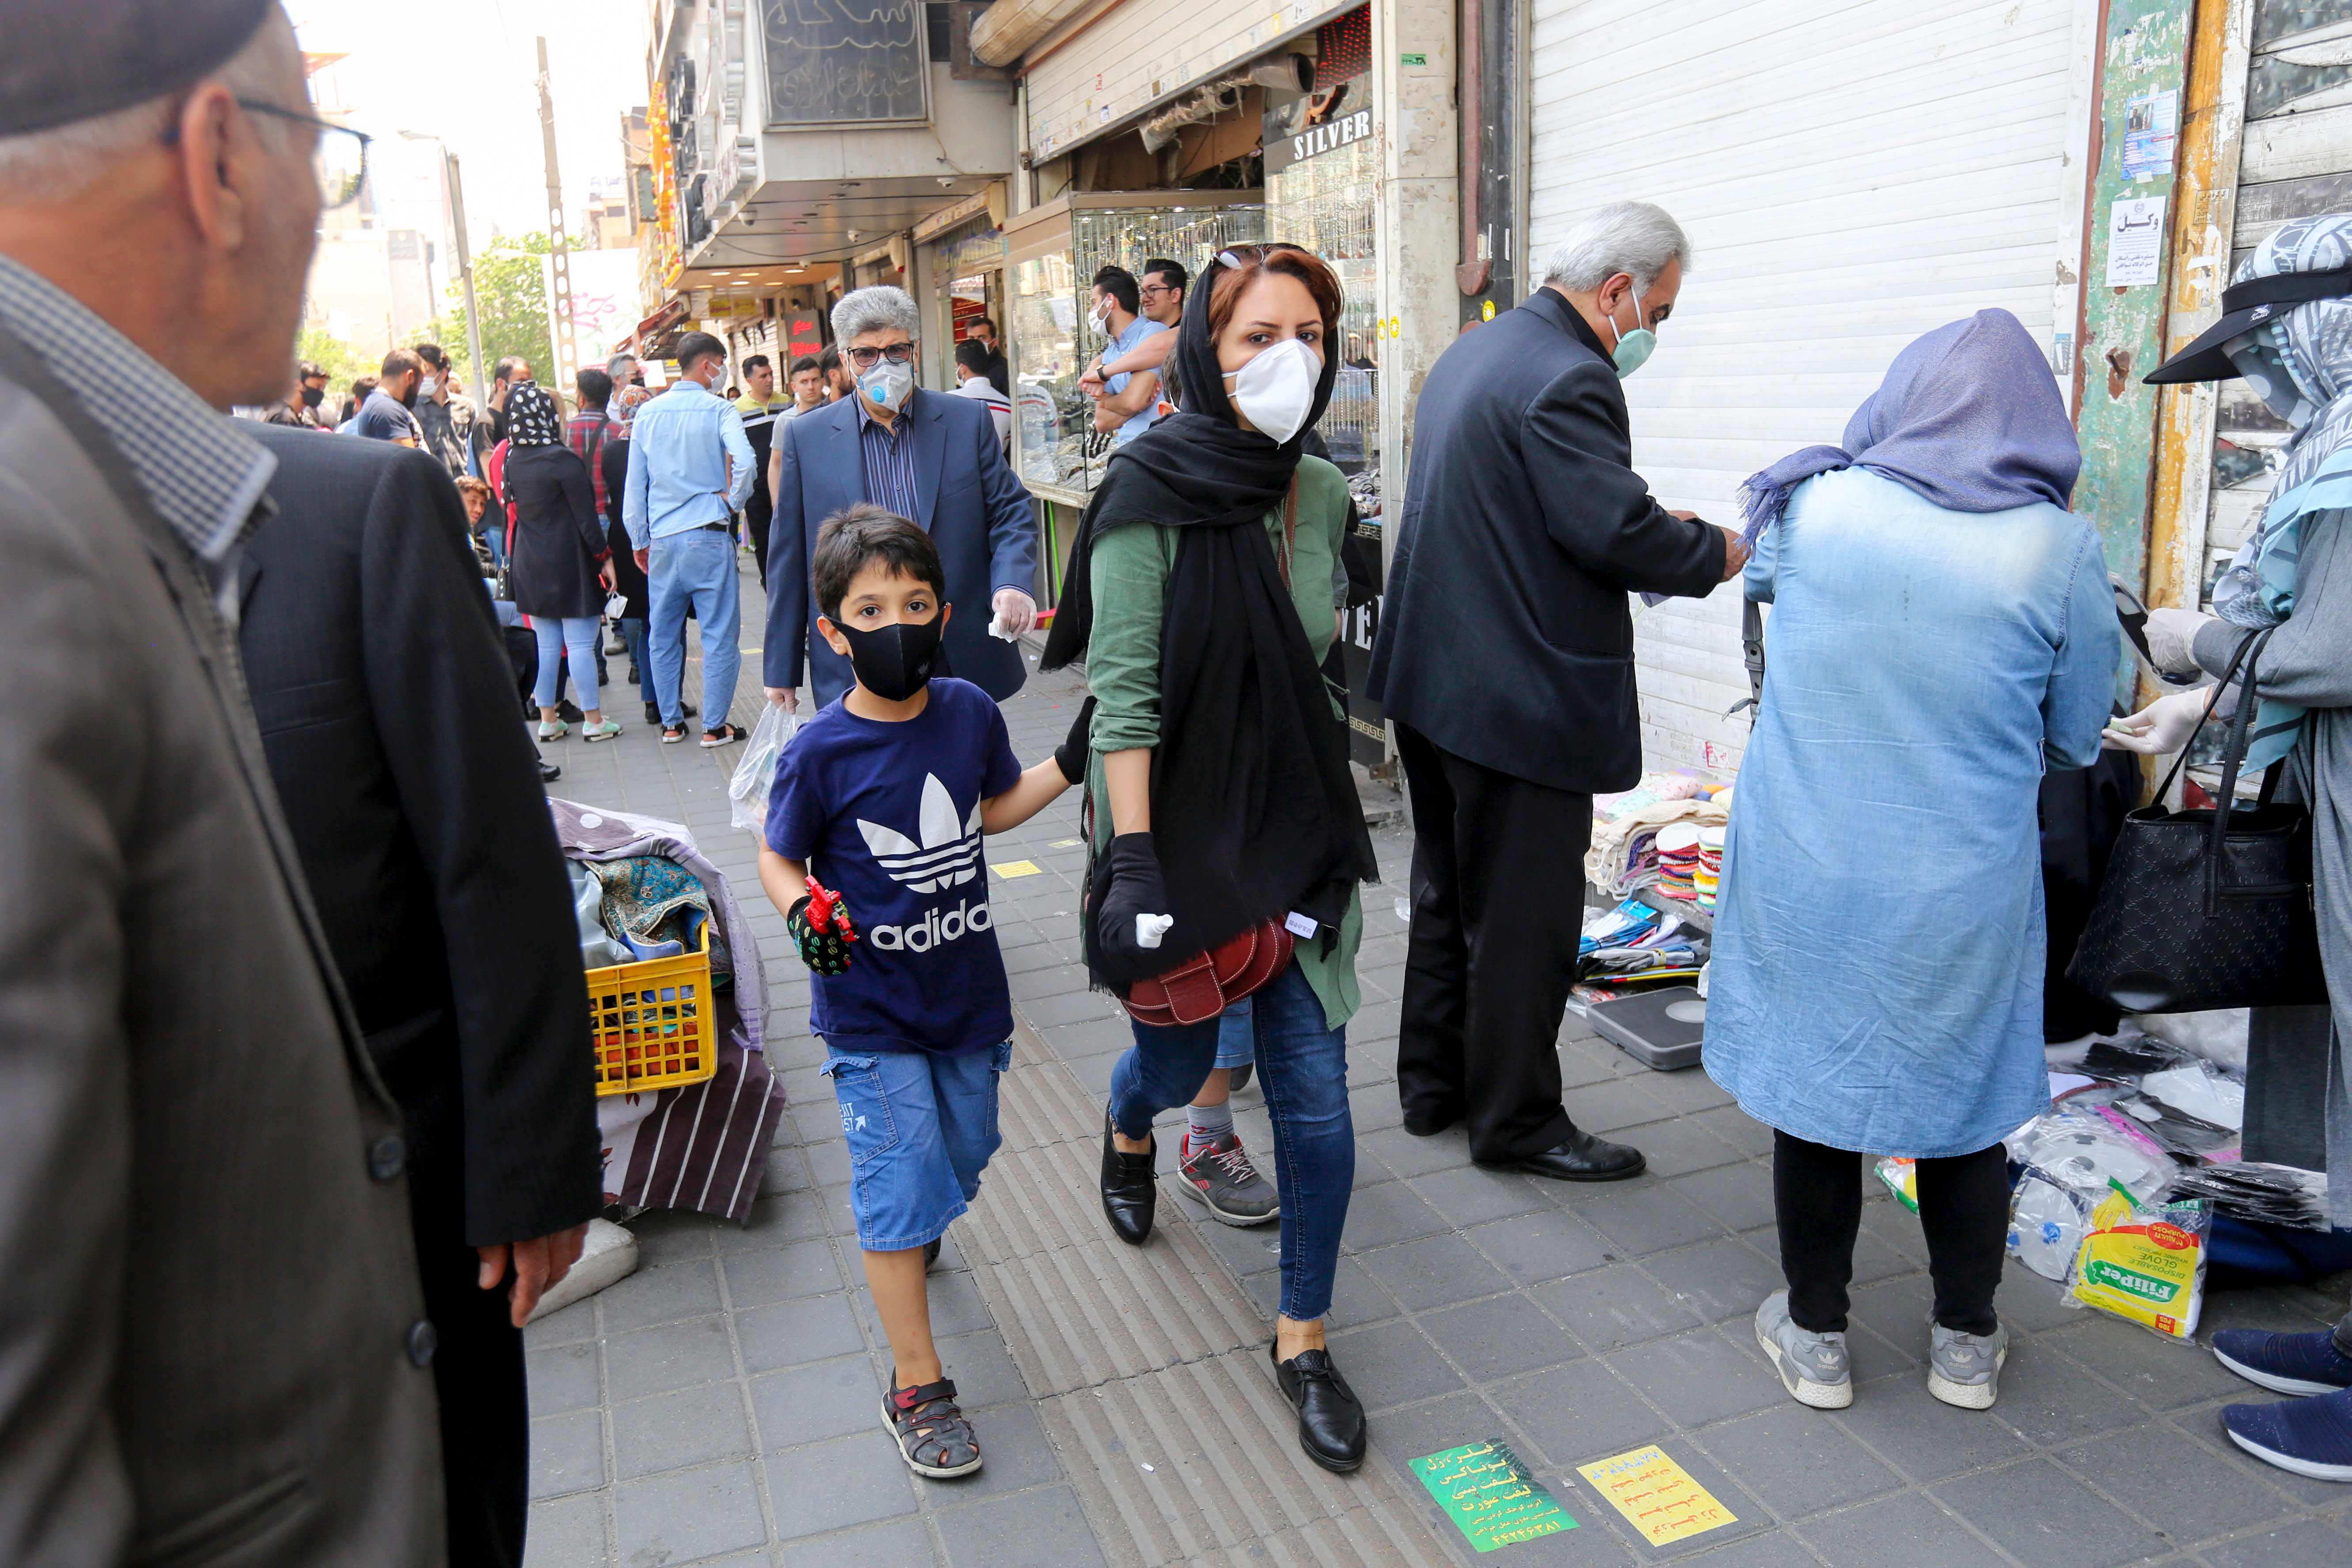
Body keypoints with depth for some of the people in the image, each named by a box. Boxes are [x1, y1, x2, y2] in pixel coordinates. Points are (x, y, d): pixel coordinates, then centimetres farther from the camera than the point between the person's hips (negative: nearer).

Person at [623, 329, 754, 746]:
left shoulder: (648, 413, 8)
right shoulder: (718, 410, -5)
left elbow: (634, 485, 9)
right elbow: (743, 459, -23)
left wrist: (639, 541, 16)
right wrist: (733, 499, -5)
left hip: (662, 540, 4)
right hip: (708, 537, -4)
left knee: (663, 635, 13)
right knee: (719, 634, 3)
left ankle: (671, 723, 19)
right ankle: (714, 726, 4)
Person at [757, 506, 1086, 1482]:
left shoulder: (970, 712, -5)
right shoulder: (819, 754, -18)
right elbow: (779, 858, -3)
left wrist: (1075, 759, 5)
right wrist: (802, 913, -22)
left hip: (967, 992, 5)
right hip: (871, 1009, -5)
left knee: (963, 1154, 21)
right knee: (903, 1180, -3)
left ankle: (907, 1230, 56)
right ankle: (917, 1388, 12)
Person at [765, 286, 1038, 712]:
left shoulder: (968, 420, 5)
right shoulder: (805, 437, 4)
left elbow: (1011, 513, 8)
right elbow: (788, 558, 7)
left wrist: (1012, 583, -14)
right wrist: (781, 670, 7)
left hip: (964, 663, 1)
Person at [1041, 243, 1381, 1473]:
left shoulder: (1322, 496, 2)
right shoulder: (1151, 493, -14)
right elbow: (1123, 691, -18)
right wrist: (1132, 865, -23)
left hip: (1298, 826, 4)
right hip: (1179, 825, -3)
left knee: (1315, 1095, 1)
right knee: (1176, 1059, 16)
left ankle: (1304, 1338, 21)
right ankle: (1127, 1129, 56)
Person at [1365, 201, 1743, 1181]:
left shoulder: (1470, 353, 14)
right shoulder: (1569, 379, -19)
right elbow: (1616, 531, -24)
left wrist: (1659, 527, 14)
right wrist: (1719, 553, -6)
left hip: (1433, 682, 10)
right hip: (1521, 701, -10)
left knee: (1449, 891, 19)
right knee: (1524, 916, 3)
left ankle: (1434, 1084, 32)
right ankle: (1517, 1120, 17)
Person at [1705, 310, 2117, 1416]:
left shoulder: (1810, 506, -8)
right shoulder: (2059, 551, -10)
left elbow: (1758, 578, 16)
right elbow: (2078, 740, 1)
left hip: (1804, 873, 0)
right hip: (1966, 888, 0)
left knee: (1812, 1089, 13)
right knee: (1963, 1098, 17)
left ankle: (1817, 1336, 27)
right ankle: (1965, 1344, 32)